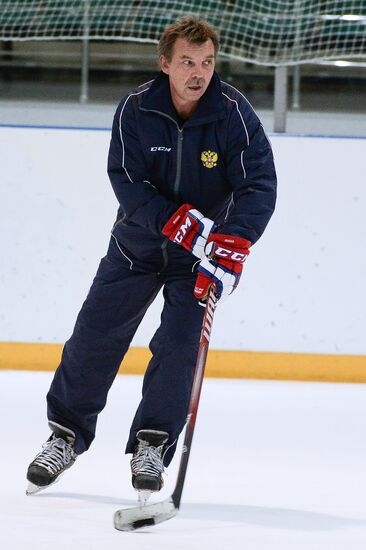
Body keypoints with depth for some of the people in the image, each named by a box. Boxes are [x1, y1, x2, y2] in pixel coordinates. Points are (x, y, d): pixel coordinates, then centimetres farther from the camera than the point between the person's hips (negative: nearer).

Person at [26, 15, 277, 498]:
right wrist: (180, 222, -32)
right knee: (95, 335, 1)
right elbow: (127, 181, -19)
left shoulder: (235, 113, -19)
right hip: (139, 238, 1)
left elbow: (260, 186, -23)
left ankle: (152, 446, 3)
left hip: (205, 245, -1)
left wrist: (230, 248, -36)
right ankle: (67, 435, 18)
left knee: (179, 344, -12)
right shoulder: (136, 109, -16)